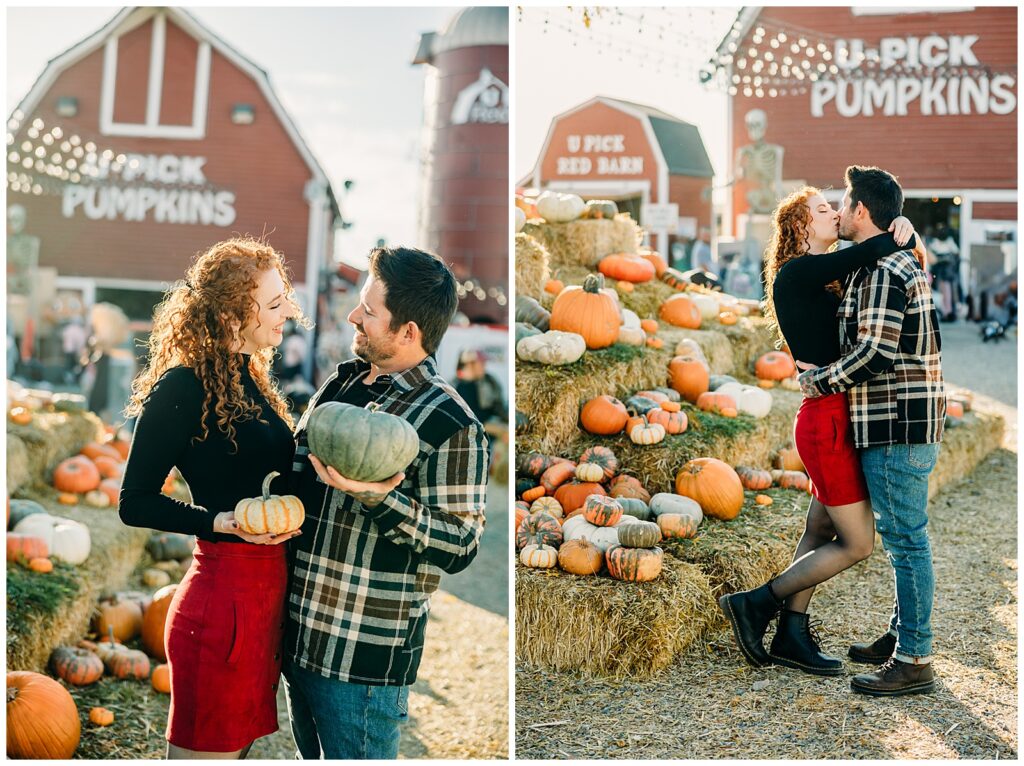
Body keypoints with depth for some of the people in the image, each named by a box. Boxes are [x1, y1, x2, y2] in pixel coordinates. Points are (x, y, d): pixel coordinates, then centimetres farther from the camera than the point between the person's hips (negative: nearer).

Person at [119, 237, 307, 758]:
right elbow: (135, 503, -13)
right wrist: (221, 522, -23)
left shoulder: (250, 377, 12)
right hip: (223, 593, -8)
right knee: (207, 750, 4)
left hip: (269, 588, 9)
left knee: (238, 744, 19)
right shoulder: (183, 387, -14)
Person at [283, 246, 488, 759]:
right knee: (313, 755, 23)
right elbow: (295, 465, 21)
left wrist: (380, 499, -28)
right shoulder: (340, 384, 7)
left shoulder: (449, 424, -16)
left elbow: (460, 547, -17)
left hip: (365, 658, -8)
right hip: (298, 637, 8)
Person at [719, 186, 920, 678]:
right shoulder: (798, 273, -12)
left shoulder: (825, 281, 17)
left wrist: (902, 237, -5)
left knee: (820, 533, 14)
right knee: (857, 544, -3)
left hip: (835, 419, 9)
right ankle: (756, 605, 5)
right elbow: (865, 255, -24)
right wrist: (900, 236, -5)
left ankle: (791, 637, 22)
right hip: (828, 419, -9)